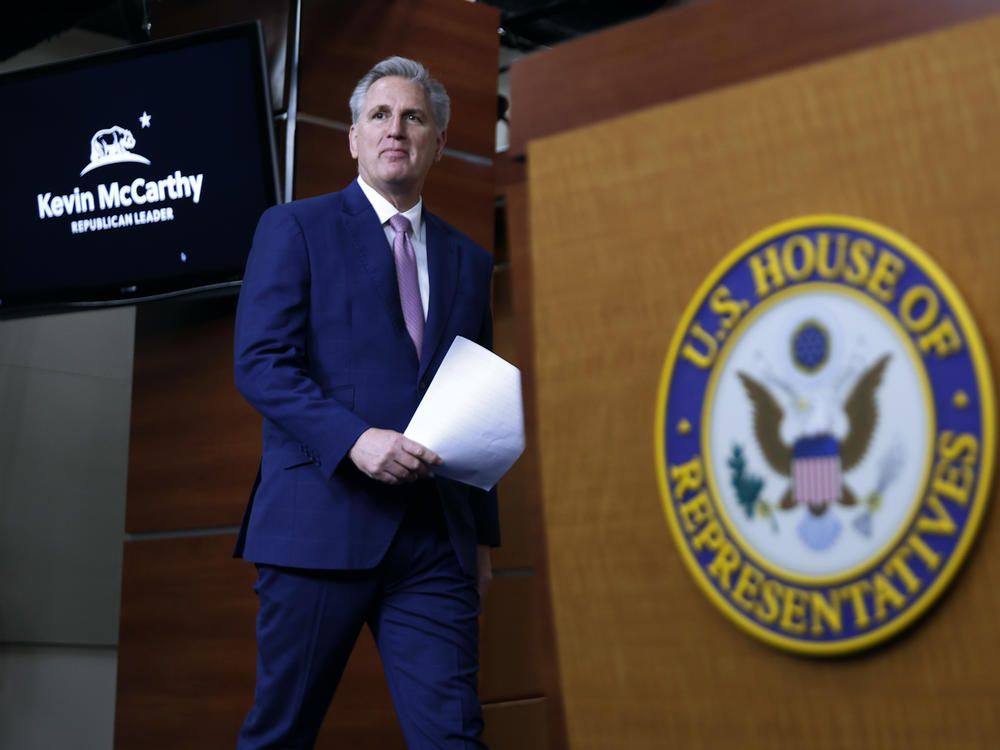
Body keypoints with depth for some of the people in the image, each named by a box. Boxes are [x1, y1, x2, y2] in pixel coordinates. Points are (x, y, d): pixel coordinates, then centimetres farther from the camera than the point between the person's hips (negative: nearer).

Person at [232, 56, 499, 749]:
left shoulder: (468, 260, 19)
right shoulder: (294, 228, 6)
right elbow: (259, 361, -6)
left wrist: (484, 535, 15)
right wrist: (354, 439, -20)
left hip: (437, 537, 3)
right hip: (319, 522, -3)